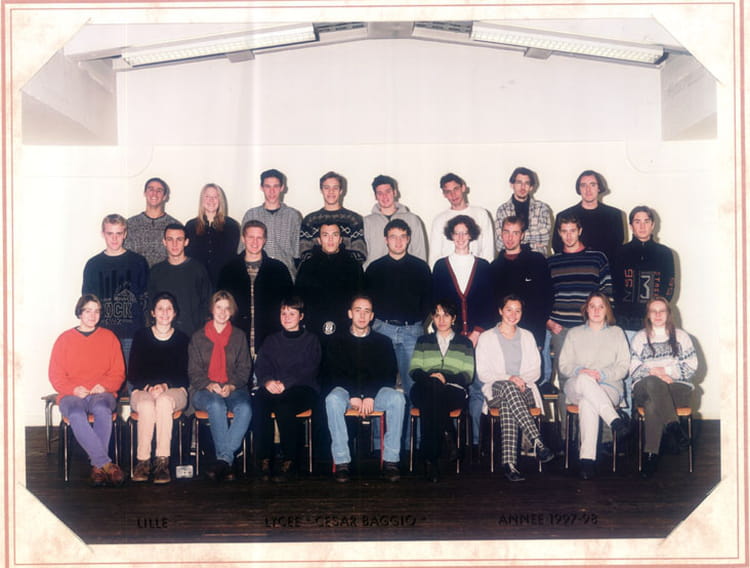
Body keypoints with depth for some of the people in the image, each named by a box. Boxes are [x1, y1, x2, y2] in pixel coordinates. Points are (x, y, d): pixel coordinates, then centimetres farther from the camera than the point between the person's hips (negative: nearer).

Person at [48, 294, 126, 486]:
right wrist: (74, 389, -11)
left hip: (102, 393, 0)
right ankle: (107, 465, -38)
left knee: (102, 410, -37)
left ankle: (97, 467, -33)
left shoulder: (109, 337, 14)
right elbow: (55, 376, 7)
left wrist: (104, 386, -10)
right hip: (72, 396, 0)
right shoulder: (65, 339, 12)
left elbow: (118, 373, 11)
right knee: (77, 415, -36)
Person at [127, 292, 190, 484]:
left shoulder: (182, 339, 9)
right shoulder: (141, 337, 9)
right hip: (143, 391, 0)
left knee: (164, 401, -37)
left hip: (174, 391, 0)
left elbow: (185, 377, 5)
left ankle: (163, 461, -39)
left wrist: (165, 386, -14)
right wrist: (148, 387, -14)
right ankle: (142, 460, -33)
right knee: (146, 406, -36)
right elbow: (132, 375, 6)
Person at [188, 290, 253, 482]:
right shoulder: (198, 337, 13)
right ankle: (226, 462, -38)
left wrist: (231, 386, -10)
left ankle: (224, 459, -37)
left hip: (234, 389, 1)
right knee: (216, 405, -37)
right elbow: (194, 371, 7)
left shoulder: (239, 337, 16)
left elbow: (244, 369, 10)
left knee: (245, 408, -34)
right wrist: (209, 385, -13)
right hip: (204, 391, -1)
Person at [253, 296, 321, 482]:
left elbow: (309, 370, -2)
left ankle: (289, 461, -29)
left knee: (283, 405, -37)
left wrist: (286, 383, -17)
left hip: (303, 389, -3)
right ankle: (264, 460, -31)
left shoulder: (311, 340, 13)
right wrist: (267, 381, -13)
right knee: (259, 400, -32)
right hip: (273, 388, 3)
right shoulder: (272, 341, 24)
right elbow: (260, 366, 11)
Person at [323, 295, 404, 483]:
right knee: (332, 399, -35)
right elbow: (333, 374, 0)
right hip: (346, 390, -1)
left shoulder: (383, 342, 12)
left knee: (397, 398, -31)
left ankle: (391, 460, -27)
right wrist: (353, 396, -15)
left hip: (375, 392, 1)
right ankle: (341, 461, -33)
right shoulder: (337, 341, 10)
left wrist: (370, 396, -14)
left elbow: (389, 375, 3)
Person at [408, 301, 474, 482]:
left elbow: (468, 375, 8)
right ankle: (449, 438, -38)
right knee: (431, 387, -38)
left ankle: (430, 458, -38)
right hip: (424, 390, 1)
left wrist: (446, 378, -11)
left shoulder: (464, 343, 21)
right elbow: (413, 370, 12)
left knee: (433, 399, -37)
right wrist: (429, 377, -11)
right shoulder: (423, 341, 26)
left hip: (454, 391, -1)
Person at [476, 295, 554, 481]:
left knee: (507, 404, -38)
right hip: (496, 390, -1)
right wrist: (508, 379, -14)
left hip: (524, 390, 1)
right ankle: (537, 442, -52)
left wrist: (522, 379, -8)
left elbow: (535, 370, 15)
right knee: (508, 387, -41)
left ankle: (509, 462, -50)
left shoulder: (527, 336, 22)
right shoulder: (486, 338, 12)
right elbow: (482, 373, 2)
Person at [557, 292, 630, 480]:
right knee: (585, 380, -39)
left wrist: (602, 374, -11)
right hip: (575, 387, 1)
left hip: (608, 388, -1)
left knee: (588, 402, -38)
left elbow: (623, 366, 9)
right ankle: (615, 420, -48)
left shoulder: (616, 333, 20)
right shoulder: (574, 334, 22)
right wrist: (581, 371, -11)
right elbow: (564, 365, 11)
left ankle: (588, 458, -45)